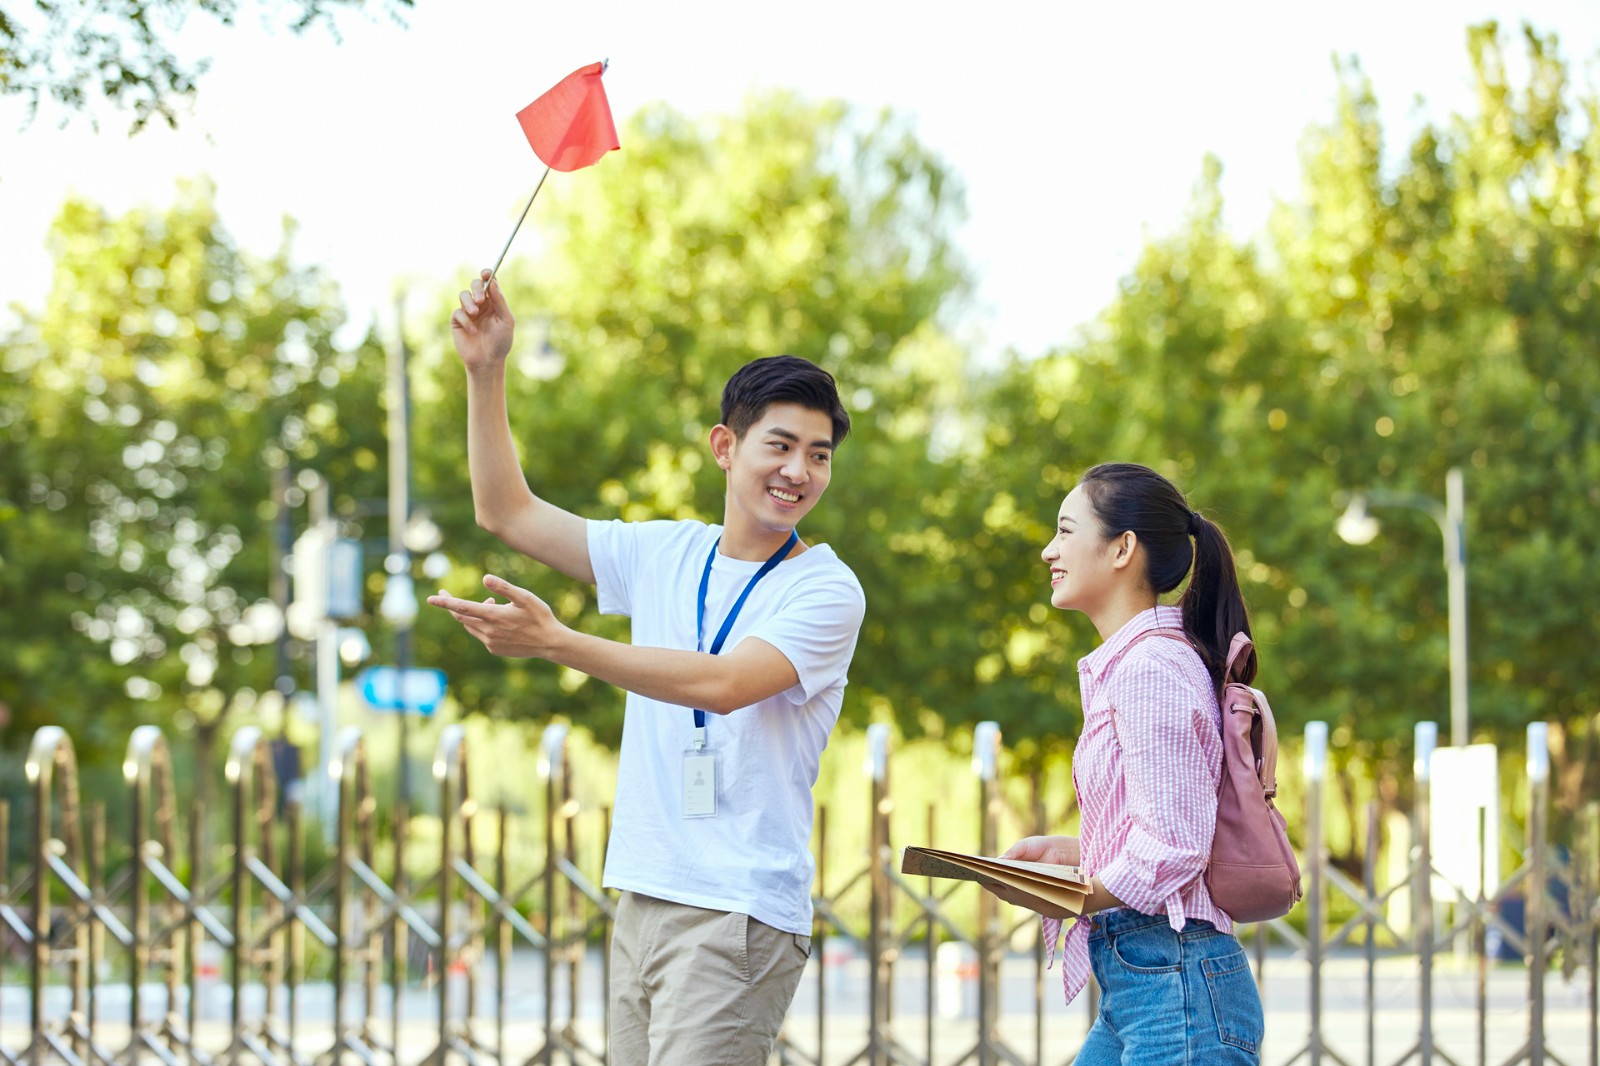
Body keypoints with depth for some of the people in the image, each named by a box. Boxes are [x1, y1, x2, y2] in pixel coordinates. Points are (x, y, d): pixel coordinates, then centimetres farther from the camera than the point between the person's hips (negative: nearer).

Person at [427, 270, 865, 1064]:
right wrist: (486, 373, 7)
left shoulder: (825, 590, -6)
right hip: (641, 901, 6)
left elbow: (723, 683, -21)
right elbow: (507, 513, 18)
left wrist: (553, 641, -26)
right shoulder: (665, 557, 13)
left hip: (738, 915, -6)